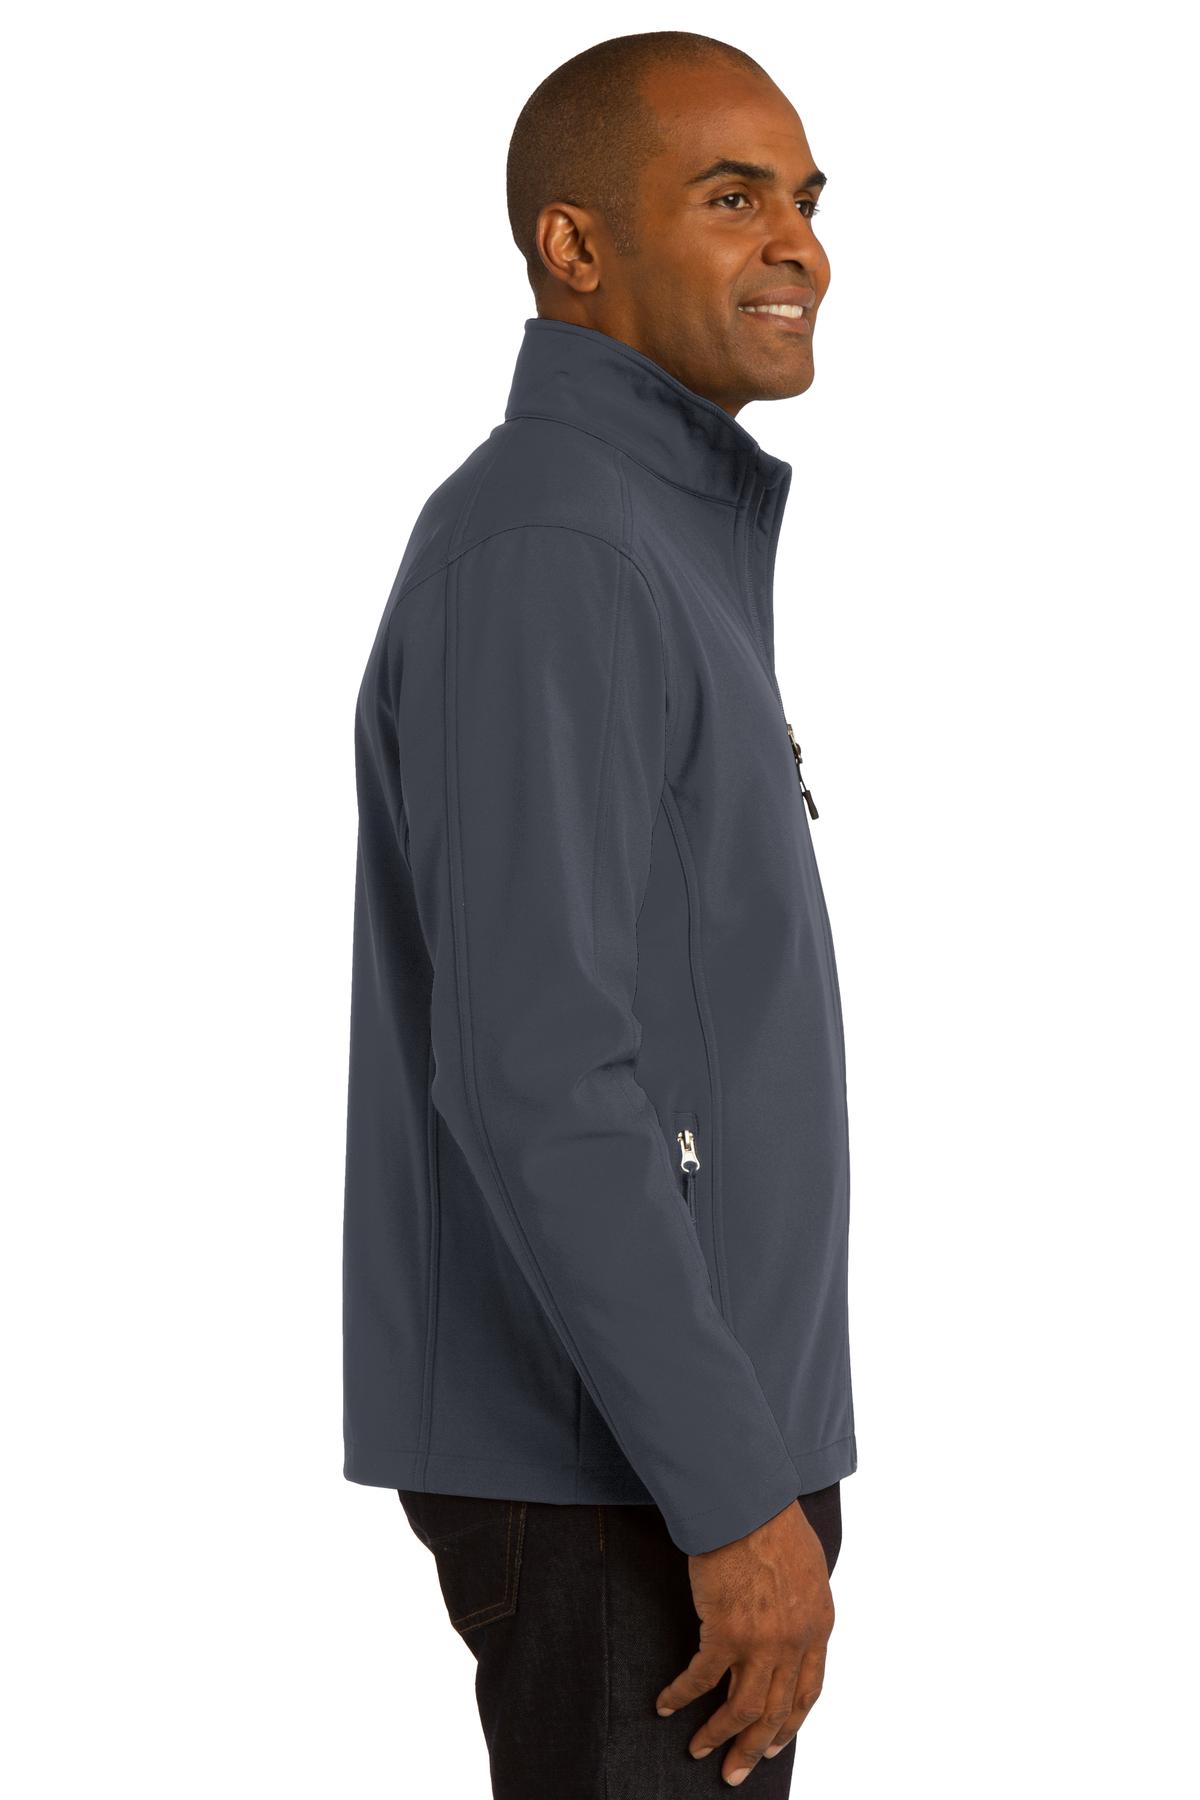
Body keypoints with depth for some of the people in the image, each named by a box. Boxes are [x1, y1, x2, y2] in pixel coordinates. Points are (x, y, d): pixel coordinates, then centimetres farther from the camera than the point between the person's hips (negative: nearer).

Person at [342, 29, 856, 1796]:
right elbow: (532, 1080, -25)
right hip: (621, 1473, -10)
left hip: (681, 1432, 10)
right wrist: (740, 1495, -25)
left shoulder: (645, 546, 15)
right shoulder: (539, 555, -18)